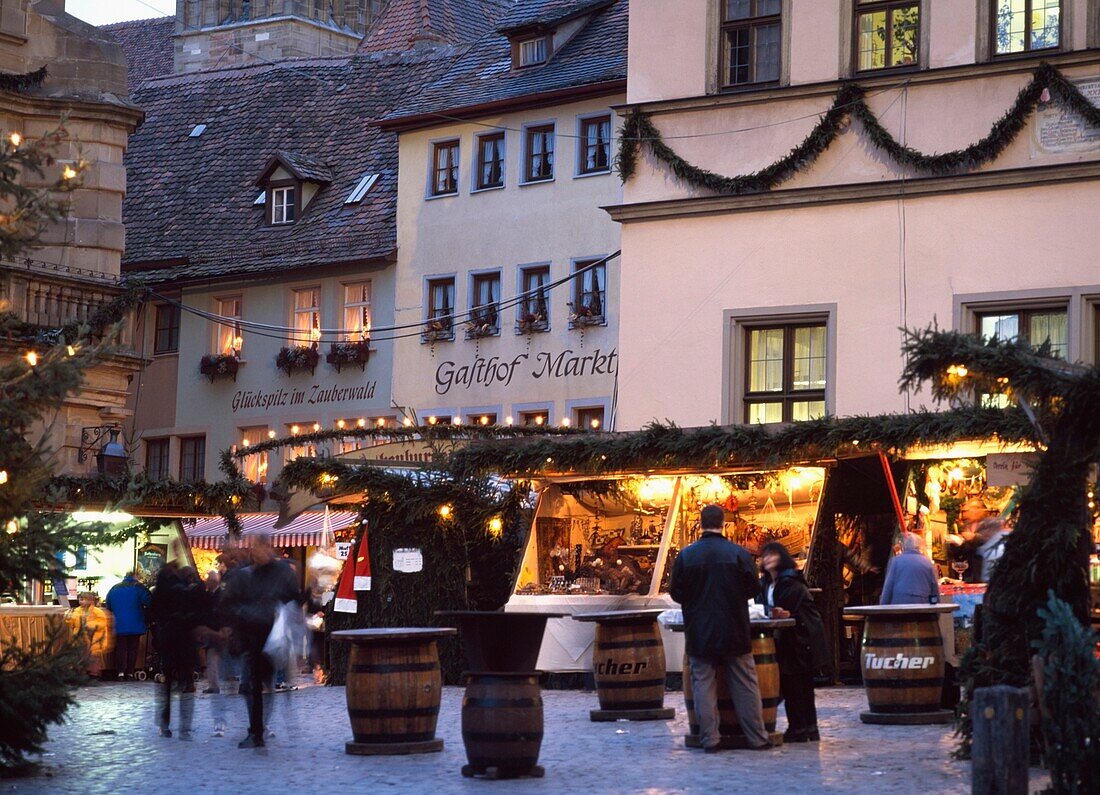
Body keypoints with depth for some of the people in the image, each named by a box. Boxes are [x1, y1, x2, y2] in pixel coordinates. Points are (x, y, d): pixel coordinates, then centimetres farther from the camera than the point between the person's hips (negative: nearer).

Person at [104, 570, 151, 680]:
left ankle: (120, 672, -5)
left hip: (119, 626, 3)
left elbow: (108, 607, 14)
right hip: (135, 625, -3)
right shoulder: (139, 587, -5)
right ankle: (130, 672, 0)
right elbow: (148, 602, -15)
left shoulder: (114, 589, 10)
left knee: (120, 648, 6)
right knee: (133, 648, 3)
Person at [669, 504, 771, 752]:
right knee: (745, 685, 7)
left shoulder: (686, 555, -6)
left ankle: (709, 739, 4)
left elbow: (676, 593, 1)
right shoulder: (739, 553, -7)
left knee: (703, 684, 6)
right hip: (735, 632, 0)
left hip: (699, 632, 0)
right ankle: (757, 738, 9)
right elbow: (753, 589, -1)